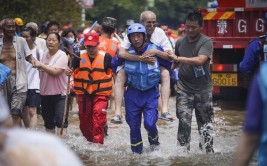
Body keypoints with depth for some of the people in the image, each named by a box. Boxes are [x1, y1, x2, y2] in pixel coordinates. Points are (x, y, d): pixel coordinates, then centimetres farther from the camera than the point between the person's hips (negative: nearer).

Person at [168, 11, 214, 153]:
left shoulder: (206, 42, -9)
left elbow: (200, 60, -25)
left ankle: (208, 150, 19)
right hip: (184, 89, 2)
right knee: (184, 122, -6)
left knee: (205, 122, 6)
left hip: (203, 89, -2)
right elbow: (175, 63, 20)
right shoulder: (180, 42, 6)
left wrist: (178, 58, -23)